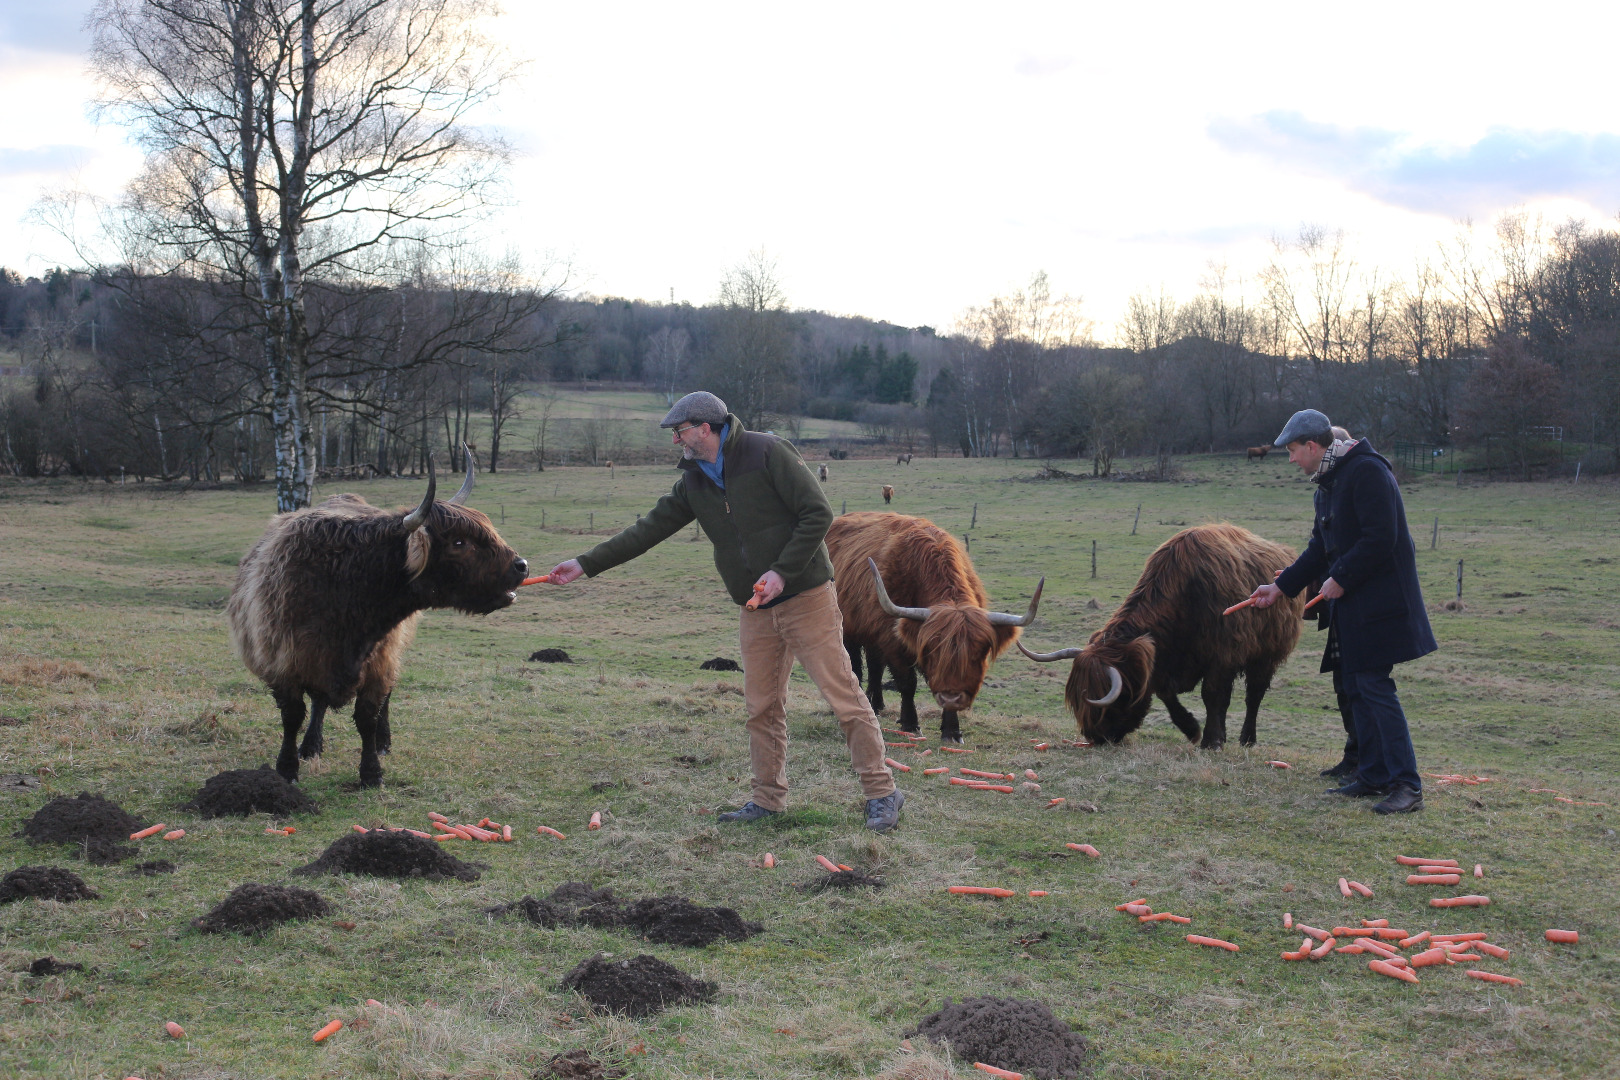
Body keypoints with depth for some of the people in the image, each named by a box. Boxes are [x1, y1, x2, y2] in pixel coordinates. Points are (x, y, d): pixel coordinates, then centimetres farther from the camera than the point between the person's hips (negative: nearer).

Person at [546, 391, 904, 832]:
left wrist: (783, 572, -18)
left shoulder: (767, 452, -12)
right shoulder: (693, 482, 9)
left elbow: (818, 512, -14)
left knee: (843, 695, -6)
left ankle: (881, 792, 0)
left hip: (807, 598, -7)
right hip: (756, 612, 7)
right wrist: (585, 565, 10)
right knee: (762, 707, 9)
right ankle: (767, 799, 21)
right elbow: (648, 530, 13)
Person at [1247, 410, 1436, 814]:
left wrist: (1340, 579, -16)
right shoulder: (1328, 483, 17)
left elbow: (1380, 538, -22)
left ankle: (1407, 785, -11)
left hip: (1378, 599, -10)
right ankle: (1373, 776, 19)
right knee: (1356, 687, 11)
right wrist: (1281, 587, 21)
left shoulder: (1366, 471, -14)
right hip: (1351, 603, 10)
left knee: (1374, 686, -12)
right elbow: (1321, 548, 24)